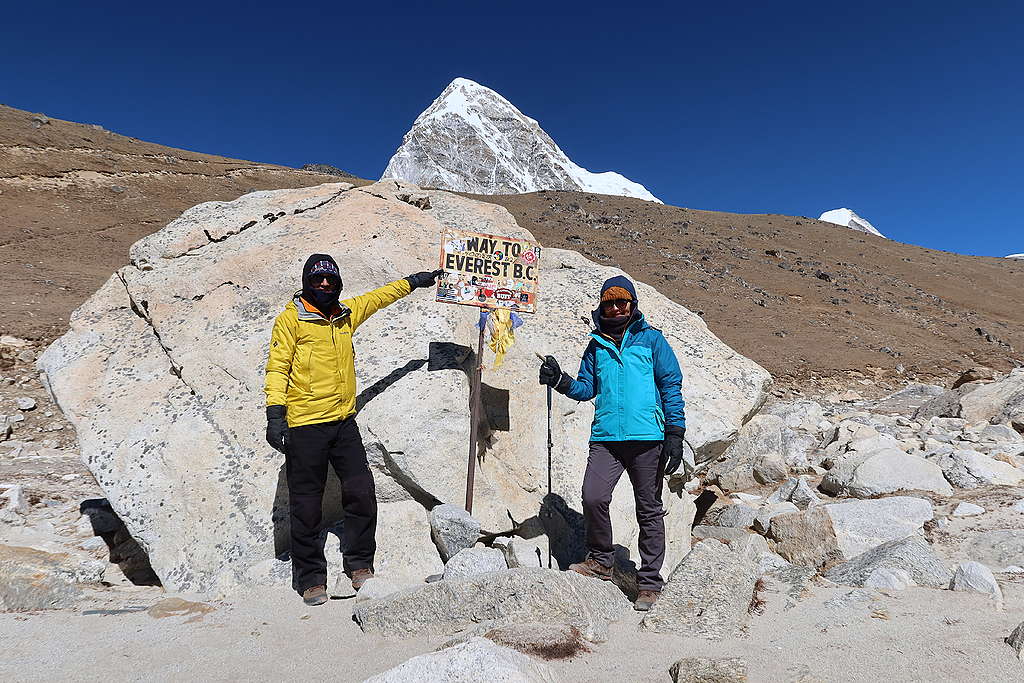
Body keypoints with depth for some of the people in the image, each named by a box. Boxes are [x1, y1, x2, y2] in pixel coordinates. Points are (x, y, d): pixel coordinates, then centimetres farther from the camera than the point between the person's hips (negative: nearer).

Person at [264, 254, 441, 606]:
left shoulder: (347, 313, 13)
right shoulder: (291, 319, -2)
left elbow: (379, 297, 28)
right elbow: (277, 367, -5)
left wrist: (414, 281, 38)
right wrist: (275, 412, -14)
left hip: (343, 422, 5)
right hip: (305, 426, -5)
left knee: (362, 493, 2)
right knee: (306, 506, 3)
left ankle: (360, 565, 19)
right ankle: (311, 579, 17)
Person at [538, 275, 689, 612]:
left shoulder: (651, 339, 6)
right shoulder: (597, 346, 16)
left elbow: (671, 386, 3)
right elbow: (586, 388, 19)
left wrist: (675, 434, -4)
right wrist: (560, 380, 0)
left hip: (647, 437, -2)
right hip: (605, 438, 2)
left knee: (649, 510, 6)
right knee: (593, 497, -16)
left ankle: (650, 582, 19)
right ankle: (601, 560, 8)